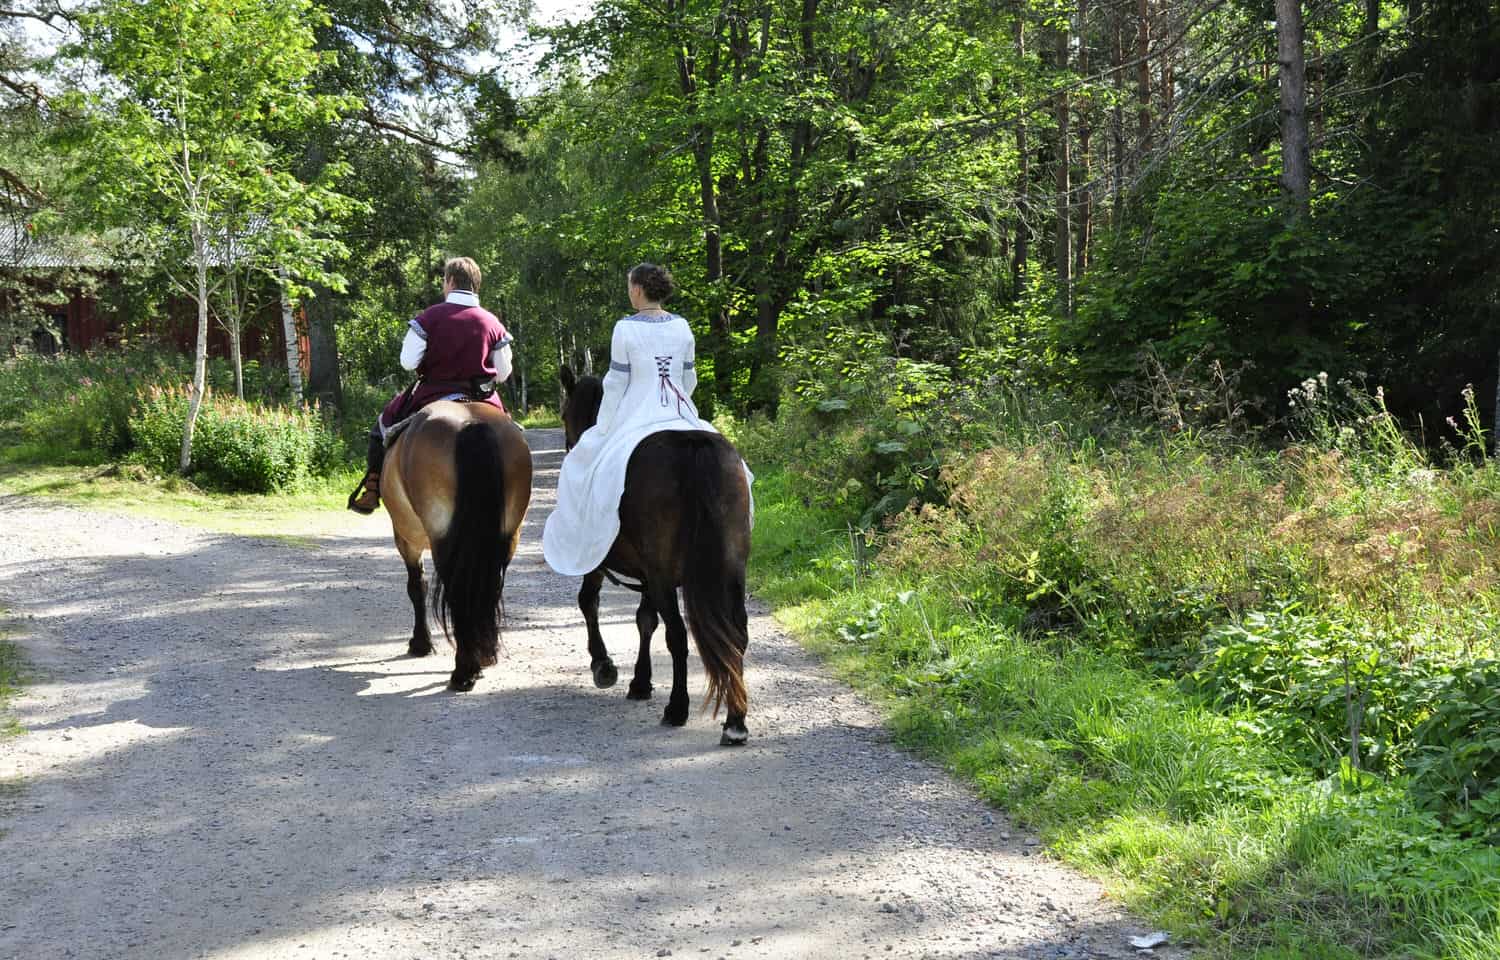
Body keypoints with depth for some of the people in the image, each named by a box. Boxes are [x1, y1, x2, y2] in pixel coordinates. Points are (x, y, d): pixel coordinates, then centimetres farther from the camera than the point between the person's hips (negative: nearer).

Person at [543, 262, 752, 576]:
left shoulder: (626, 328, -9)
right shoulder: (682, 327, 4)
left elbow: (616, 382, -6)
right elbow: (690, 379, 11)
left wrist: (603, 427, 2)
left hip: (636, 418, -4)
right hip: (680, 417, 4)